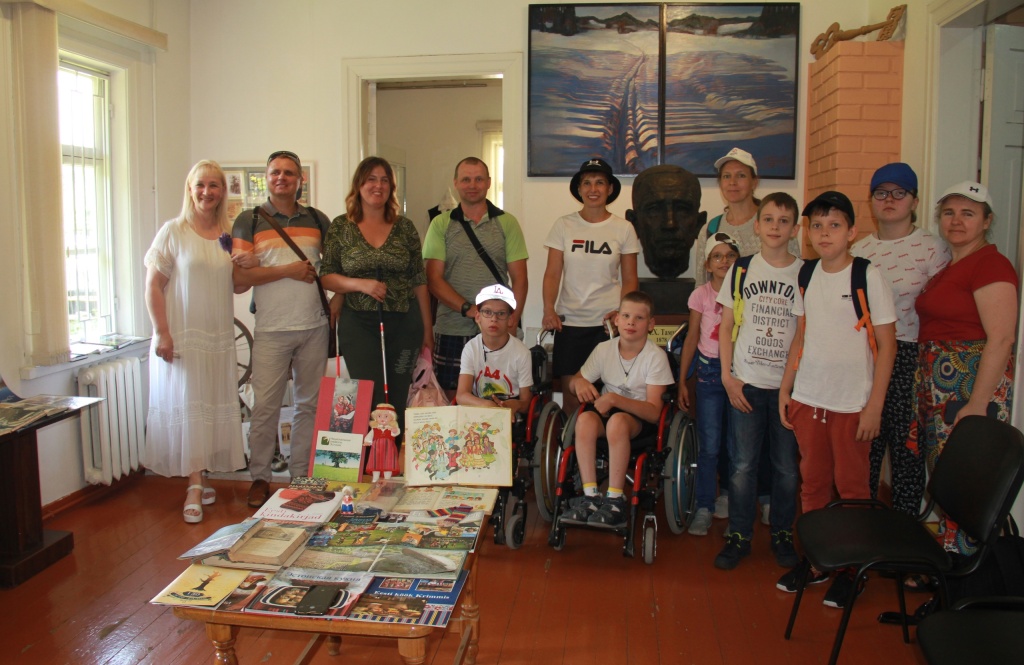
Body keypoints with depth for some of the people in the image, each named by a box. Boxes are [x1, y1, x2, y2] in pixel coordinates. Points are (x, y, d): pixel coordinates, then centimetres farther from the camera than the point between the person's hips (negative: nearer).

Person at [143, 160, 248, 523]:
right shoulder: (173, 231, -4)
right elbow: (153, 285, -7)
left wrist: (246, 266, -4)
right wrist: (162, 333, -14)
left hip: (220, 336, 5)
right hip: (181, 336, -5)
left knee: (214, 407, 8)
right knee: (187, 406, -4)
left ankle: (197, 481, 21)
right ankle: (194, 487, 2)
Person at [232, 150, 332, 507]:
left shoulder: (317, 220, 11)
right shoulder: (249, 220, 3)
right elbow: (238, 280, -5)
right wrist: (288, 271, -11)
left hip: (314, 327, 3)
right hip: (271, 330, -3)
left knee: (310, 403, 8)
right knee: (265, 406, -1)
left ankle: (301, 473, 19)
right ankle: (259, 477, 12)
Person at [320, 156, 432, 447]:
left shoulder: (405, 227, 7)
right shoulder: (341, 227, 4)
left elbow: (419, 281, 8)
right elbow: (326, 276, 2)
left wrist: (427, 329, 7)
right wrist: (361, 284, -15)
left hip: (404, 324, 2)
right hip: (358, 325, -1)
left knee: (399, 401, 6)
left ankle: (396, 458, 18)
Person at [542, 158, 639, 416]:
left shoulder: (624, 229, 5)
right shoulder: (563, 225, 5)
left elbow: (630, 280, 7)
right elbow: (552, 273, 2)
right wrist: (549, 309, -14)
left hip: (607, 322, 0)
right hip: (570, 321, 0)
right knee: (571, 391, 1)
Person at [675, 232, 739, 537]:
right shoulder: (701, 295, 2)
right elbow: (692, 338, 6)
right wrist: (681, 381, 5)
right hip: (709, 371, 0)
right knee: (709, 445, -2)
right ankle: (704, 508, 8)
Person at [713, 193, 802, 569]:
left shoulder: (805, 274, 0)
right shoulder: (741, 270, 3)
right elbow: (726, 327, 5)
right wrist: (727, 375, -2)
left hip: (790, 384, 0)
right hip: (746, 383, 0)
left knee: (786, 465, 9)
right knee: (743, 464, 5)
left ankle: (782, 534, 26)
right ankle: (739, 536, 19)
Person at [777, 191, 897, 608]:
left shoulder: (869, 277, -9)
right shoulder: (806, 274, 6)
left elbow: (886, 344, -8)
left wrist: (874, 406, -11)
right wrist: (785, 388, 11)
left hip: (852, 402, -5)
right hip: (807, 399, 5)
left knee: (852, 487, 6)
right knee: (812, 483, 13)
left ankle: (850, 569, 21)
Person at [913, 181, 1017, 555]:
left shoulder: (991, 264, -11)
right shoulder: (950, 267, 17)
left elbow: (1000, 339, -18)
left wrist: (977, 404, -22)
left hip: (972, 385, -9)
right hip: (940, 386, 9)